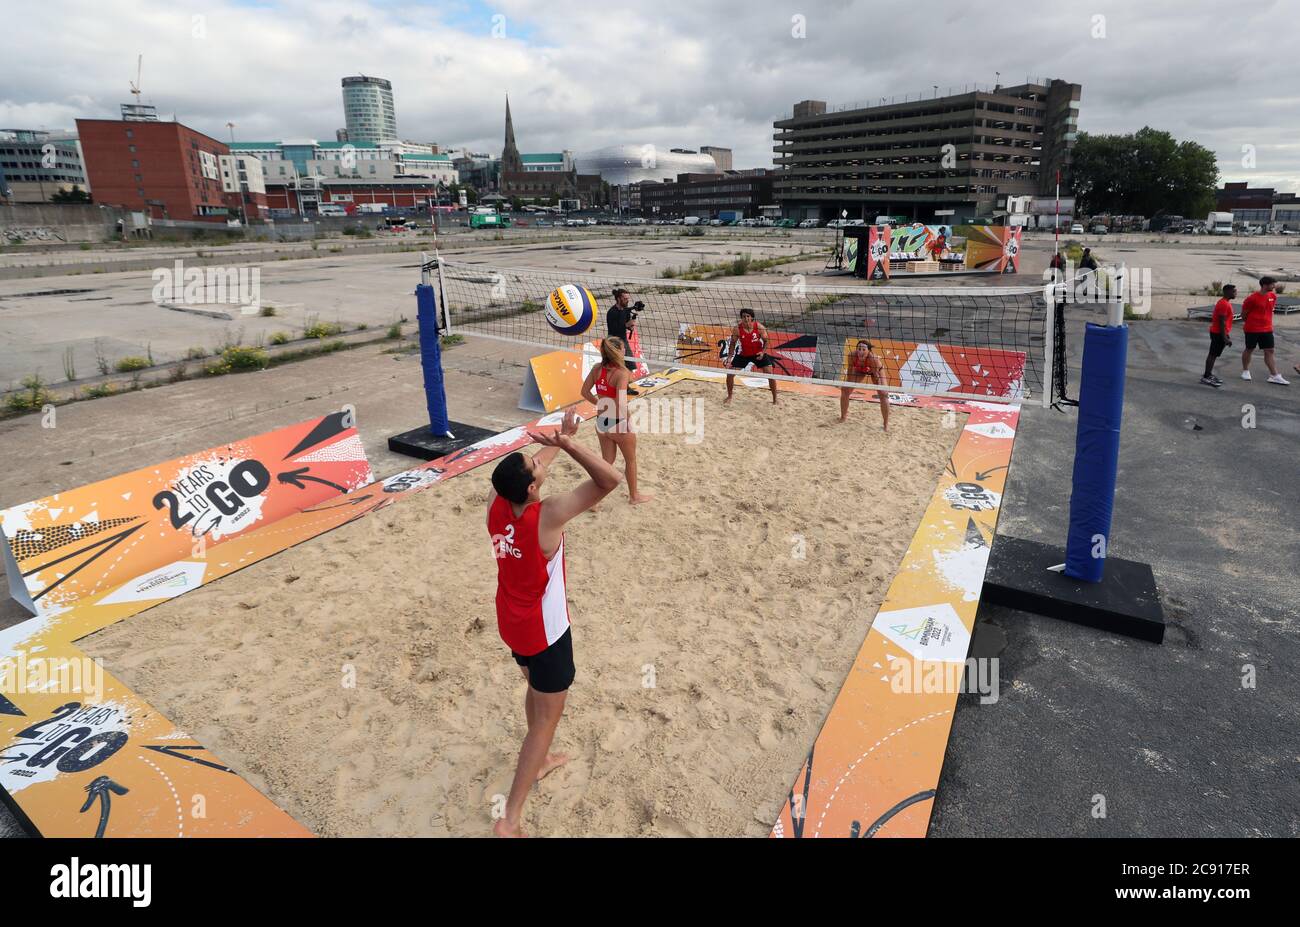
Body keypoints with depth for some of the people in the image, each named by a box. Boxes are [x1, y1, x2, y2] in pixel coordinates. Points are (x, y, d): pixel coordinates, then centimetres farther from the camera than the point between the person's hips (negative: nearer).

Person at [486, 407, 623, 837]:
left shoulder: (495, 502, -14)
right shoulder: (547, 516, -32)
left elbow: (530, 465, 7)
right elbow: (610, 480, -31)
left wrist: (560, 438, 13)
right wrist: (567, 444, -35)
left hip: (511, 622, 7)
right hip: (544, 632, -7)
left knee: (535, 688, 32)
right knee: (547, 719, 10)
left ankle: (540, 759, 55)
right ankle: (510, 820, 16)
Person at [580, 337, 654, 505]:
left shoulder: (597, 369, -3)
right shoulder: (622, 373, -23)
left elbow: (585, 392, 4)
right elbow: (621, 403, -30)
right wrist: (626, 421, -15)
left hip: (601, 422, 6)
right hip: (618, 423, -6)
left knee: (607, 461, 21)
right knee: (631, 460, 19)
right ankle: (634, 496, 36)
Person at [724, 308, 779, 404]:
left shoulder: (759, 327, -20)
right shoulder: (737, 329, -19)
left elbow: (766, 341, -9)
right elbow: (733, 343, -6)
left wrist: (763, 352, -27)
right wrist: (730, 358, -16)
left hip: (758, 354, -1)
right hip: (743, 354, 1)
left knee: (770, 374, -11)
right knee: (730, 374, -6)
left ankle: (775, 399, 6)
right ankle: (729, 396, 19)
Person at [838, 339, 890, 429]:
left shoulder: (873, 359, -44)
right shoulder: (852, 356, -37)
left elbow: (876, 375, -30)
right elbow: (850, 371, -19)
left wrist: (879, 389, -25)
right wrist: (847, 384, -14)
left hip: (876, 370, -3)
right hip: (860, 370, 3)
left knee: (883, 394, -13)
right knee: (845, 391, 0)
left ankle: (886, 424, 0)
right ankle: (843, 417, 22)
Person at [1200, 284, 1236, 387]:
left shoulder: (1226, 303, 14)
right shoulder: (1224, 304, -18)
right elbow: (1222, 322, -21)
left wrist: (1227, 335, 22)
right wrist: (1225, 338, -21)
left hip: (1218, 333, 10)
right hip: (1218, 333, -10)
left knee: (1214, 355, 13)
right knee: (1213, 355, -7)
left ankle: (1208, 374, 20)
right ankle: (1206, 377, -5)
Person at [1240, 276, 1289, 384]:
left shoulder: (1273, 296, 5)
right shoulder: (1252, 298, -15)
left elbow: (1270, 309, 20)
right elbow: (1244, 314, -6)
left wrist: (1267, 322, 16)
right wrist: (1249, 324, 6)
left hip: (1267, 329, 6)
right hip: (1252, 330, -5)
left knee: (1269, 351, 3)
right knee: (1249, 350, 8)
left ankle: (1274, 376, 1)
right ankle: (1245, 371, 25)